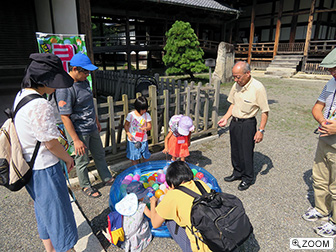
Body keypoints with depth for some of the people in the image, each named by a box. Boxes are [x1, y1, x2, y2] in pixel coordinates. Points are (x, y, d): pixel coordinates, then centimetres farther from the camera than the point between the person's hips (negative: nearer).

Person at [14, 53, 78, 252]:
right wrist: (68, 158, -3)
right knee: (58, 213, 9)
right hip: (44, 170, -10)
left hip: (29, 166, 10)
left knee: (43, 209, 26)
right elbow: (51, 144, -22)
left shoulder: (21, 96, 2)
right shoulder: (40, 105, -28)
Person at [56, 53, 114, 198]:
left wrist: (96, 121, 22)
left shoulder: (84, 81, 4)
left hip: (92, 128, 8)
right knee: (82, 161, 10)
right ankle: (85, 186, 32)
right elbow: (65, 117, -23)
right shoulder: (65, 88, -23)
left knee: (99, 155, 20)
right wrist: (76, 140, -22)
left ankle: (107, 178, 39)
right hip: (78, 131, -8)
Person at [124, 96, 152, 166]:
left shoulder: (147, 115, -4)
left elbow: (149, 126, -2)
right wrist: (128, 133, -17)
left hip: (143, 140, 2)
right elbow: (126, 125, -1)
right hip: (133, 140, -1)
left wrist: (145, 128, -25)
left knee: (146, 157, 12)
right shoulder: (131, 115, -9)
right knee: (134, 158, 9)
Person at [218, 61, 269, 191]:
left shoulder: (258, 88, -18)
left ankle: (248, 178, 25)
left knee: (246, 152, 3)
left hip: (248, 124, -6)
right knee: (235, 150, 16)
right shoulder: (236, 85, 2)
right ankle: (237, 173, 37)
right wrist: (225, 118, 5)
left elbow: (265, 111, -14)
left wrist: (261, 130, -15)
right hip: (234, 122, 6)